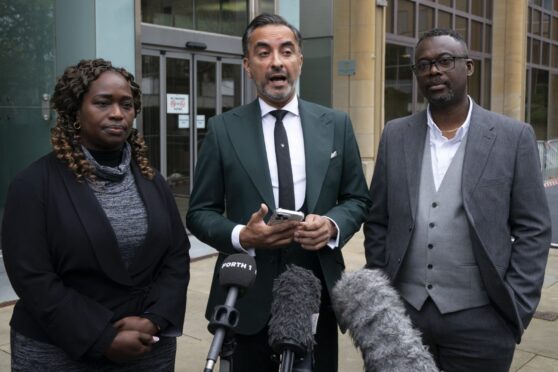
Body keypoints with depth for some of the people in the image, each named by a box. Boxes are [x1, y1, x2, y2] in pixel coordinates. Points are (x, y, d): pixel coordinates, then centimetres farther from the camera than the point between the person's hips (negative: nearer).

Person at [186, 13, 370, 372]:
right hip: (247, 299, -1)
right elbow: (200, 212, 1)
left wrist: (333, 224, -13)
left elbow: (358, 199, 8)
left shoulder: (336, 124, 4)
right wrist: (240, 236, -18)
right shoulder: (223, 129, -1)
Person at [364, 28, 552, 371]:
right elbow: (377, 222, 7)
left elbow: (533, 229, -3)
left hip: (479, 318, -2)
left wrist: (516, 309, -7)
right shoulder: (396, 135, 4)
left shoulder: (513, 137, -3)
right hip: (402, 311, 2)